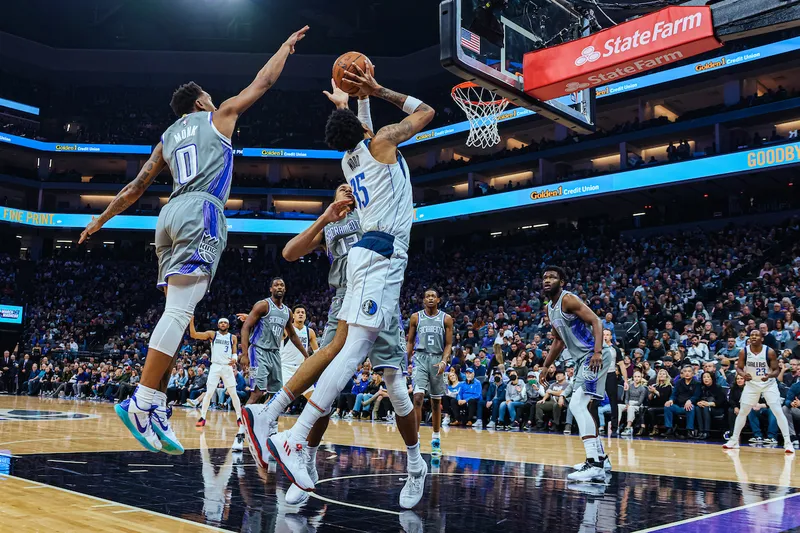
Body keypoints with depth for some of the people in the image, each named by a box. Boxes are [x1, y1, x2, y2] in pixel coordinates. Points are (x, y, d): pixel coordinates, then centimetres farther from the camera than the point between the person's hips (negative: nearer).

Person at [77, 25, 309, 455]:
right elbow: (262, 82, 20)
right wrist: (288, 46, 33)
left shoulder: (167, 138, 27)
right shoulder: (218, 117, 14)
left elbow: (136, 187, 23)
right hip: (201, 211, -7)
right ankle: (142, 402, -24)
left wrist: (100, 219, 32)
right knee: (179, 311, -16)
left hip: (171, 214, 7)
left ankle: (156, 407, 0)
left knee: (176, 313, 6)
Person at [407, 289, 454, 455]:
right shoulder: (416, 317, 4)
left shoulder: (446, 318, 2)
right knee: (418, 397, -16)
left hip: (437, 360, 1)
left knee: (436, 401, 9)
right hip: (420, 358, -1)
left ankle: (436, 439, 20)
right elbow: (410, 342, 9)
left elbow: (448, 344, 2)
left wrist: (444, 361, -14)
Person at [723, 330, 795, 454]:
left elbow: (776, 370, -11)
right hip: (751, 384, 2)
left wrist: (769, 375, -33)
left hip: (769, 384, -2)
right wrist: (743, 374, -25)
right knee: (742, 412, 5)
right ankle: (734, 440, 15)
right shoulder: (744, 352, -13)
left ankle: (787, 442, -4)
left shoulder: (770, 352, -18)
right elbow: (739, 368, -3)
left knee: (778, 412, -11)